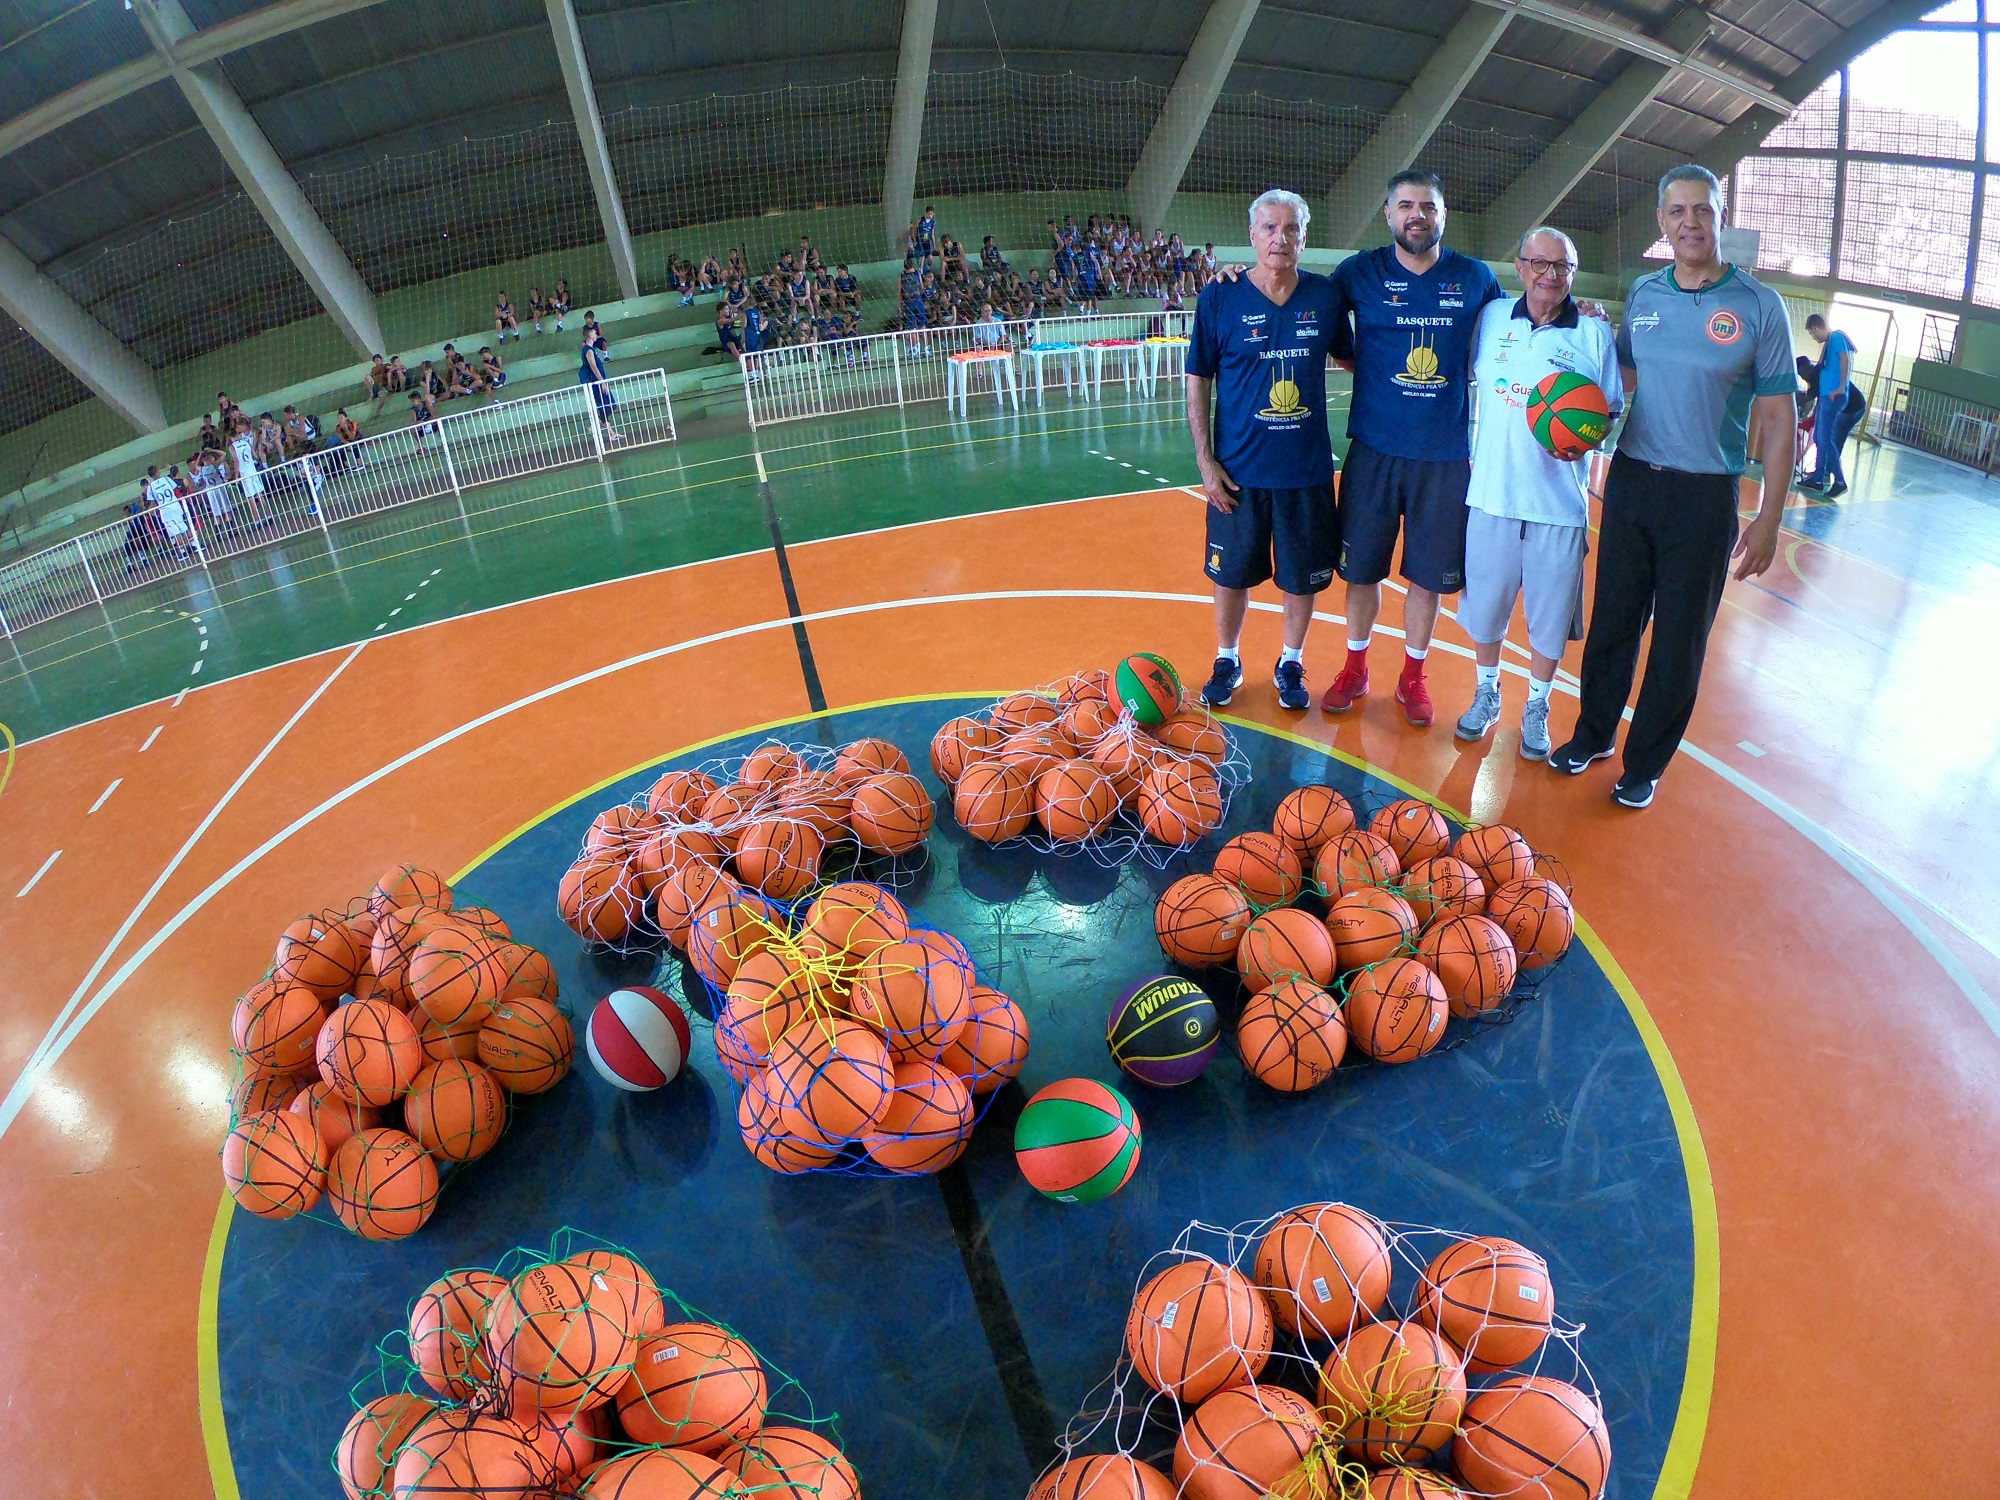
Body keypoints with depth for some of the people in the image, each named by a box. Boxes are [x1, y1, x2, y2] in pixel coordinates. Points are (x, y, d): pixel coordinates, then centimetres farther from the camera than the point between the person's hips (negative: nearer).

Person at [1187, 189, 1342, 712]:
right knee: (1232, 572, 10)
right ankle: (1228, 660, 32)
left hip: (1308, 468, 2)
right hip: (1239, 469, -1)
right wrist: (1205, 460, -7)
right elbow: (1198, 382, -2)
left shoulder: (1325, 296, 0)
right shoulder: (1220, 299, -5)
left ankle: (1290, 664, 31)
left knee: (1303, 575, 10)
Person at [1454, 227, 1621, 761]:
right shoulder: (1491, 317, 4)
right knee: (1485, 602, 11)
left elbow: (1612, 413, 3)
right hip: (1492, 495, 1)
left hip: (1560, 503, -1)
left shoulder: (1595, 333, 0)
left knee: (1551, 614, 7)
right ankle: (1487, 692, 33)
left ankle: (1537, 708, 26)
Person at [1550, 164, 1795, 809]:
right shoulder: (1643, 294, 5)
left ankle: (1646, 764, 20)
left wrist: (1768, 519, -9)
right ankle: (1592, 734, 29)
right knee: (1612, 620, 10)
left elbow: (1778, 417, -5)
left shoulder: (1759, 304, -6)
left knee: (1679, 640, 6)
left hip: (1706, 496, -3)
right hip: (1631, 481, 3)